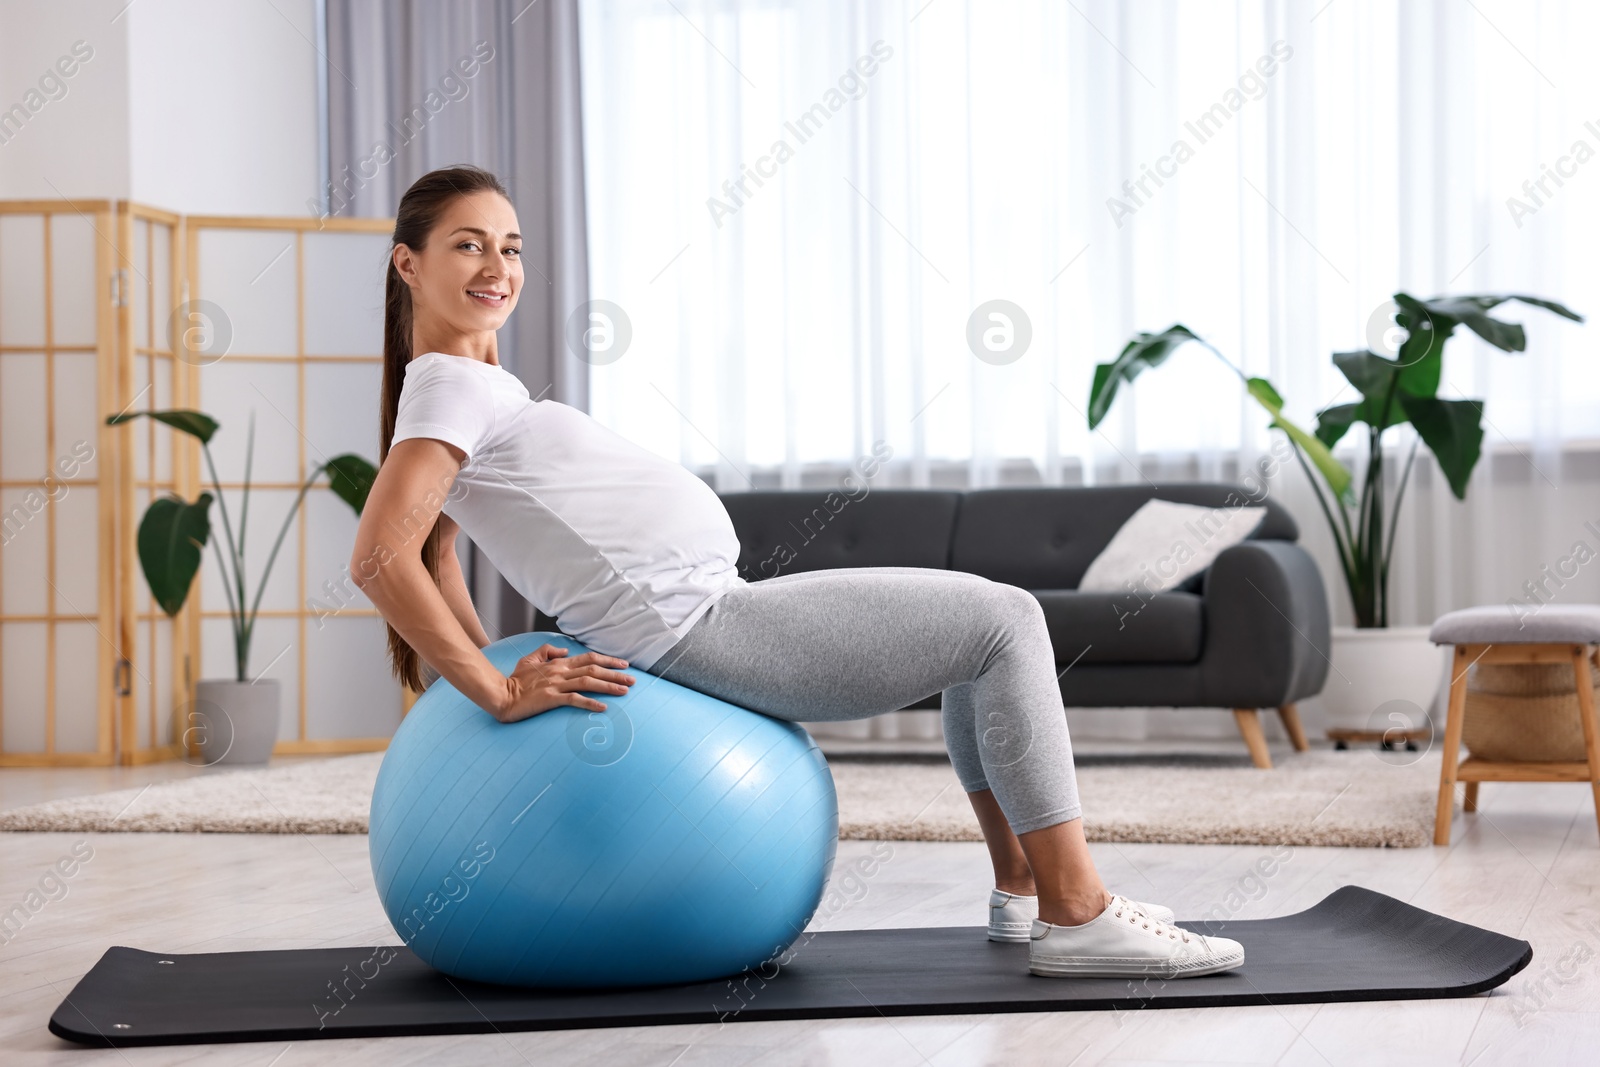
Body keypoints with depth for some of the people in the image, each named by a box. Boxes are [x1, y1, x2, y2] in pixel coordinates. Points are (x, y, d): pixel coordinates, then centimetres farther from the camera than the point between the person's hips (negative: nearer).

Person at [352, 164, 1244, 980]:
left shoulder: (470, 384, 16)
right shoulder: (450, 389, -13)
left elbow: (434, 549, 27)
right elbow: (382, 558, -25)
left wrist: (490, 665, 17)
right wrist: (499, 693, -24)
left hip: (718, 609, 10)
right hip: (702, 633, -10)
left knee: (992, 623, 16)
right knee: (1007, 623, -9)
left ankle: (1026, 888, 17)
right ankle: (1076, 915, -7)